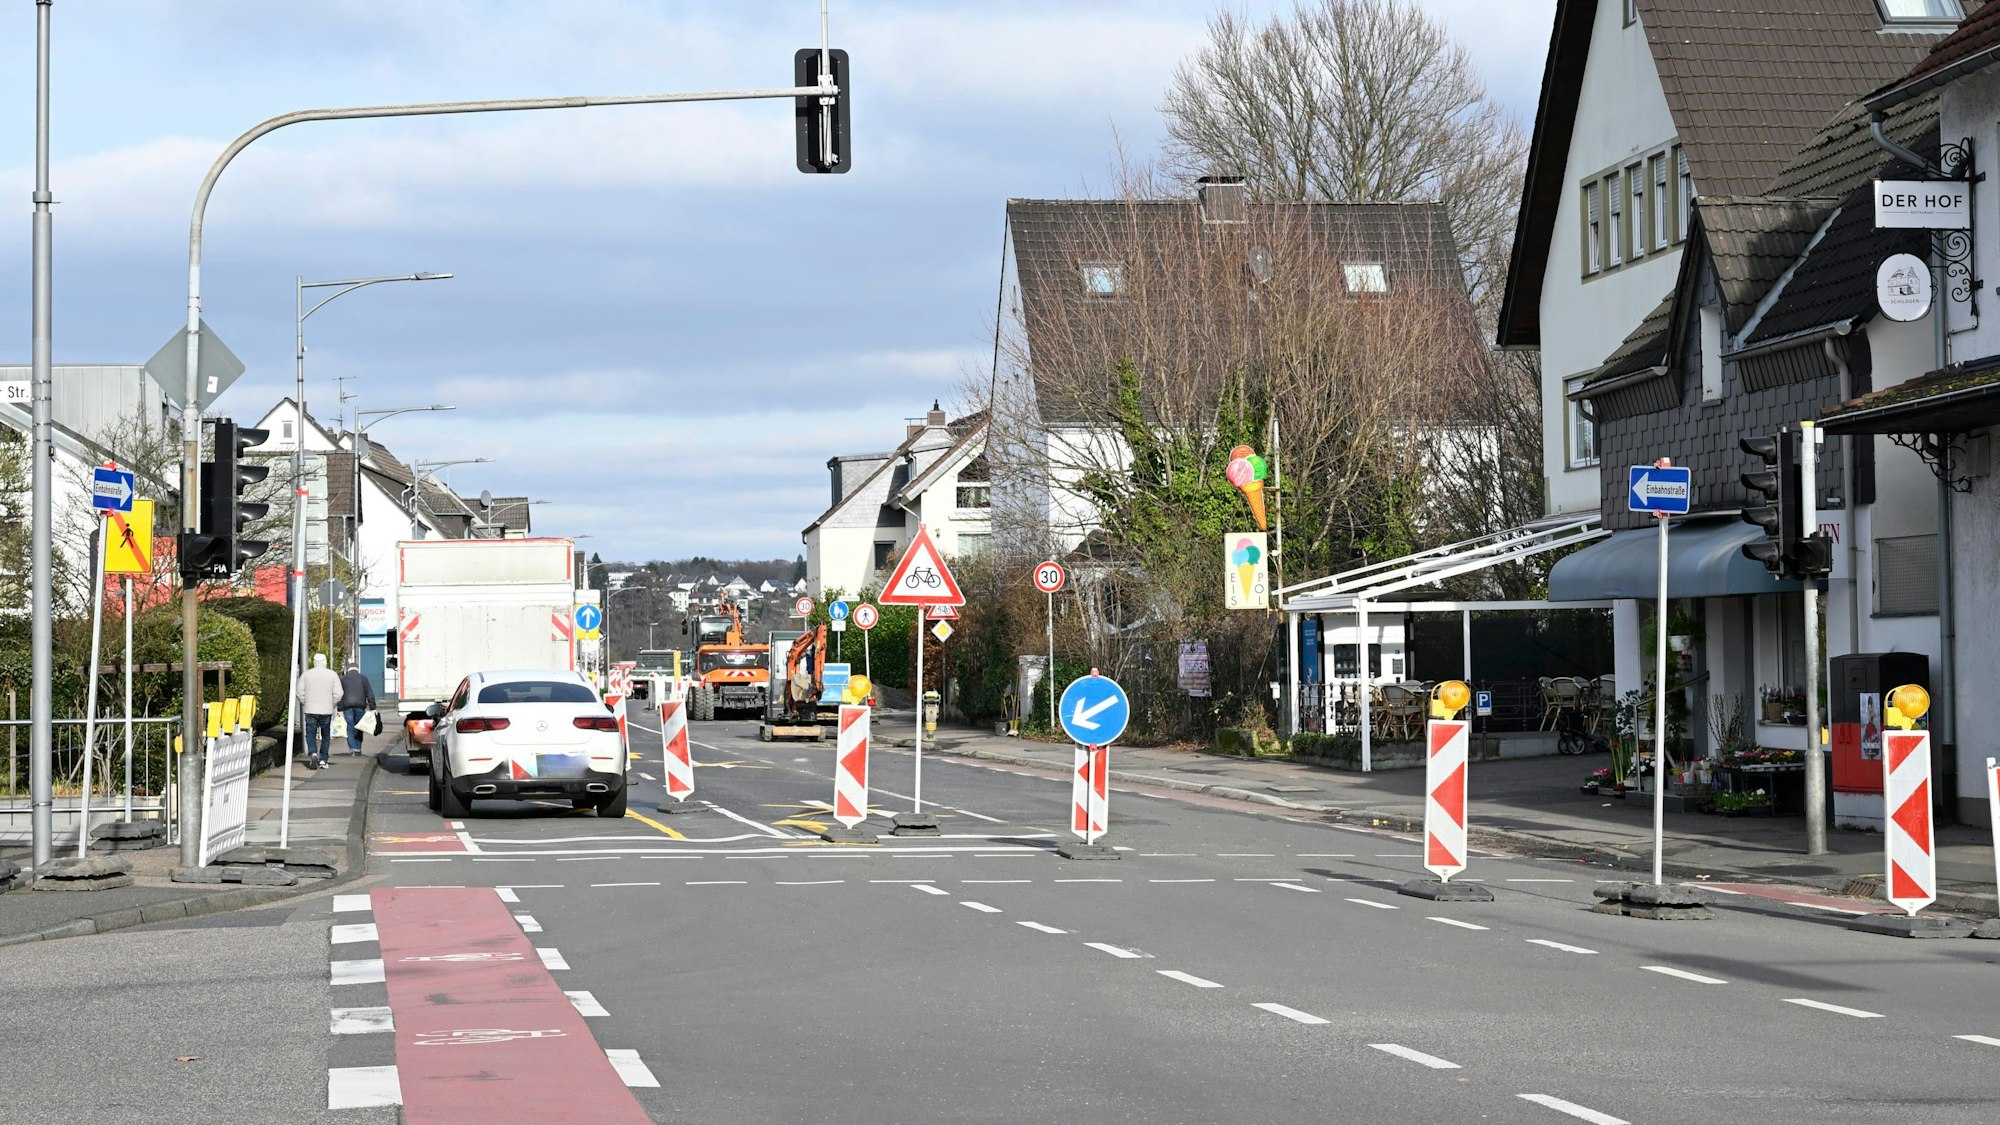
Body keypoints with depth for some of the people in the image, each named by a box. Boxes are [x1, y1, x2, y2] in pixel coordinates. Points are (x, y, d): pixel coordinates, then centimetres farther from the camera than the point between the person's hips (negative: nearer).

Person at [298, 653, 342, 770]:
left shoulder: (306, 674, 1)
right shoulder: (332, 675, -1)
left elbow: (300, 693, 0)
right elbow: (337, 694, -5)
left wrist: (305, 704, 13)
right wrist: (331, 704, 9)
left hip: (310, 710, 0)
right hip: (326, 711, 0)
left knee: (310, 734, 5)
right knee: (326, 736, 11)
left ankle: (313, 753, -20)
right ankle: (323, 760, 9)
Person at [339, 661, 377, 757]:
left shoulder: (343, 679, 9)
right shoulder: (363, 678, 8)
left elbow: (339, 695, 4)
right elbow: (370, 694, 3)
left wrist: (340, 710, 4)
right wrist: (372, 708, 3)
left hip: (347, 706, 0)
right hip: (360, 705, 0)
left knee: (350, 728, 0)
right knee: (358, 728, 10)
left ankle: (352, 749, -12)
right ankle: (358, 749, 9)